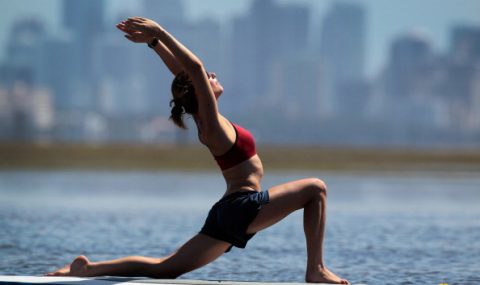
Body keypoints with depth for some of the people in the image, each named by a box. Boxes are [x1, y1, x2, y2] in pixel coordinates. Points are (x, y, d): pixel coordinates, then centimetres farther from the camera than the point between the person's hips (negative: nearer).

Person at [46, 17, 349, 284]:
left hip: (228, 213, 9)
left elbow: (184, 71, 19)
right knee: (316, 188, -5)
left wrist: (155, 41, 15)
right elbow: (195, 67, -23)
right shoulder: (213, 124, -14)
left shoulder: (206, 120, 11)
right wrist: (160, 35, -21)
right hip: (244, 206, -9)